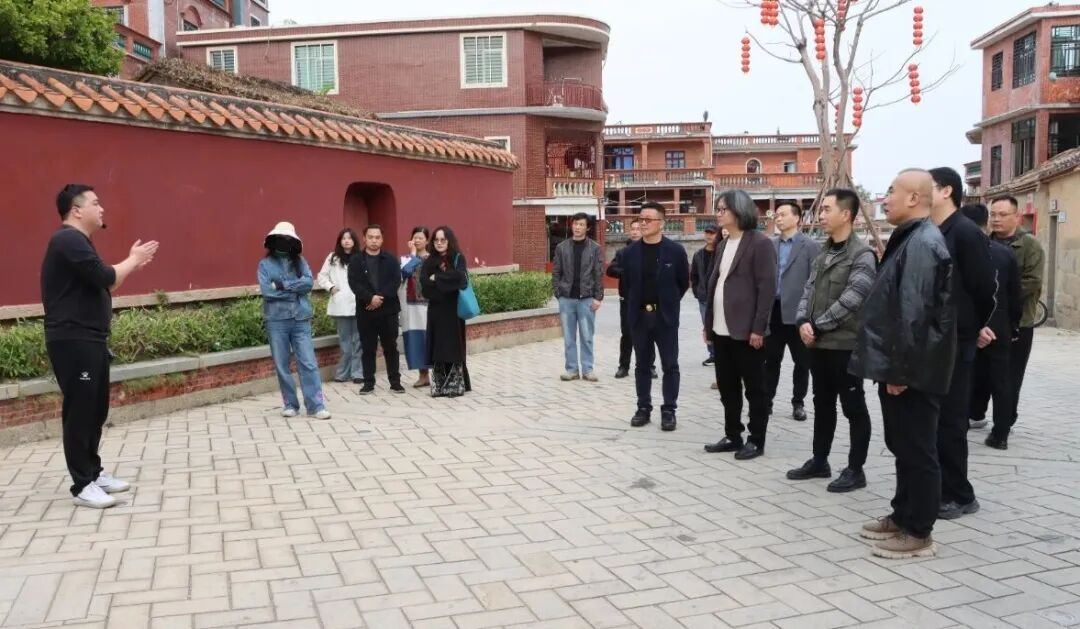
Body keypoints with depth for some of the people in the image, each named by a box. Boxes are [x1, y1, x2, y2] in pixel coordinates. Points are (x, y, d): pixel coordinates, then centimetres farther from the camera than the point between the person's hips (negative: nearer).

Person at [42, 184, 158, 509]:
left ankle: (94, 472, 24)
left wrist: (133, 264, 11)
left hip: (89, 339, 11)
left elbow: (101, 285, 20)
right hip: (73, 341, -11)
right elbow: (105, 278, -21)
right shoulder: (69, 240, -14)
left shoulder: (78, 241, 20)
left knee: (96, 410, 14)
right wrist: (133, 260, -5)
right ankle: (82, 485, 0)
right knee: (80, 411, -6)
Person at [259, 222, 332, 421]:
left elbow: (309, 283, -7)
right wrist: (295, 290, -7)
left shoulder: (300, 261, 9)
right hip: (276, 320, 0)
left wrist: (283, 285, -10)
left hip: (301, 319, 1)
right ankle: (290, 404, 17)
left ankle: (316, 405, -3)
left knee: (308, 363, -4)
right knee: (281, 365, 6)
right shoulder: (265, 263, 3)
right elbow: (266, 290, -10)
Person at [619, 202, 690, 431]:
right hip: (639, 316, 3)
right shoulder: (630, 252, 2)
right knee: (642, 365, 9)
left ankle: (668, 410, 9)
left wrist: (668, 303, 8)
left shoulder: (675, 250, -5)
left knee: (670, 366, 2)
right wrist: (636, 305, 12)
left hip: (665, 317, -2)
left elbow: (684, 282, 3)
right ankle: (643, 408, 18)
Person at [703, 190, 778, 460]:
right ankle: (732, 436, 23)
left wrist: (758, 328, -18)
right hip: (721, 329, 8)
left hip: (746, 330, -8)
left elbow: (767, 287, -14)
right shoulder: (723, 245, 15)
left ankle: (756, 441, 13)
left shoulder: (759, 243, -9)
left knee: (754, 388, 4)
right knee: (727, 387, 13)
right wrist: (708, 323, 11)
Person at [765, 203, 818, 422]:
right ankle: (766, 400, 18)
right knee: (771, 359, 9)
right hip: (773, 311, 3)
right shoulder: (770, 244, 8)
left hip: (797, 312, -3)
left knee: (801, 362, 7)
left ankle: (798, 403, 18)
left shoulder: (810, 246, -4)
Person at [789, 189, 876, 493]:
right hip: (818, 343, 8)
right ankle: (819, 461, 26)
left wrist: (817, 326, -14)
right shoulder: (823, 253, 13)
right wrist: (803, 322, -6)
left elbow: (851, 300, -19)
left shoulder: (862, 255, -11)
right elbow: (809, 290, 12)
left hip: (845, 343, -8)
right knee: (822, 403, 16)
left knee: (853, 407, 2)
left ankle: (855, 470, 11)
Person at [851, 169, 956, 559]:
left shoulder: (923, 243, -18)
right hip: (899, 367, 10)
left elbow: (914, 314, -24)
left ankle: (919, 533, 10)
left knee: (917, 450, 0)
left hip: (911, 372, -10)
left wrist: (900, 370, -22)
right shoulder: (910, 239, 15)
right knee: (903, 447, 18)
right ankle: (902, 516, 29)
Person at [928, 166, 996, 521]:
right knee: (931, 418, 12)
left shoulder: (967, 233, -12)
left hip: (954, 342, -8)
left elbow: (984, 289, -11)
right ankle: (938, 489, 23)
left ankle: (958, 495, 12)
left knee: (949, 419, 0)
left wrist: (974, 328, 2)